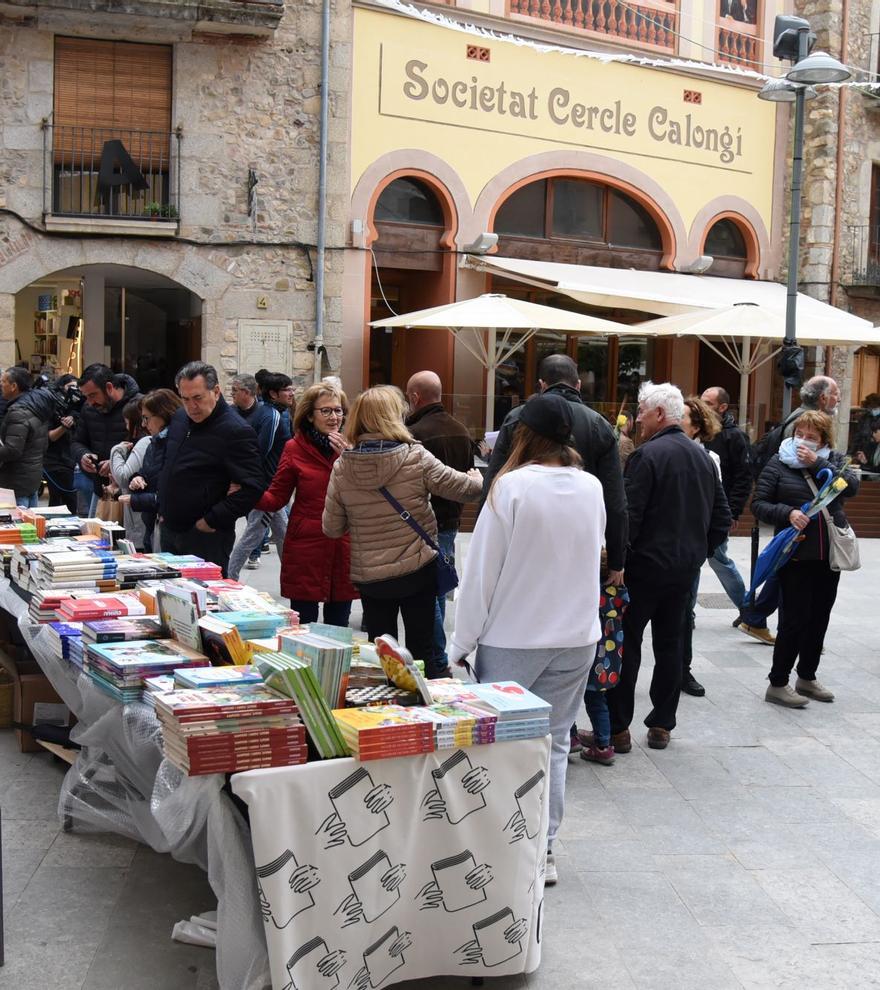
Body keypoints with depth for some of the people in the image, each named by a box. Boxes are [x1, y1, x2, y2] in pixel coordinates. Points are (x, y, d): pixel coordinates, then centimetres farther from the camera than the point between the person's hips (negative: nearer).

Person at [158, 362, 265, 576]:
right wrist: (163, 508, 17)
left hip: (207, 538, -8)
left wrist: (212, 521, -19)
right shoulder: (178, 419, 10)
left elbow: (252, 487, -23)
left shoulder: (236, 431, -17)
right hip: (170, 531, 8)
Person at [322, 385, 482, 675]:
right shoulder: (416, 458, -15)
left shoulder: (342, 468, -8)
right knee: (421, 651, 10)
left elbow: (332, 528, -1)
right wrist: (478, 479, 18)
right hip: (418, 570, -2)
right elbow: (466, 489, -6)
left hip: (368, 577, 2)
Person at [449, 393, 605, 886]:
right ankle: (544, 850, 16)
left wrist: (463, 642, -5)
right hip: (577, 636, 4)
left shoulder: (512, 486, -15)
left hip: (512, 638, -4)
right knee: (554, 742, 11)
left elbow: (483, 570, -12)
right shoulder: (592, 488, 0)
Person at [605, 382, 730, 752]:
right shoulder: (703, 457, 9)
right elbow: (722, 517, 13)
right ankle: (662, 725, 19)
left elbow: (630, 515, -19)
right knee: (670, 645, 14)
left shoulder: (647, 455, -14)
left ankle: (618, 728, 4)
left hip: (646, 565, -7)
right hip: (686, 568, 7)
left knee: (626, 645, 2)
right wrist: (698, 551, 16)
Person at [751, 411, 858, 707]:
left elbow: (851, 486, -11)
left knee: (819, 618, 14)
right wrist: (788, 513, -20)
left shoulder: (833, 460, 7)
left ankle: (807, 677, 29)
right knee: (794, 619, -5)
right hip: (795, 553, -4)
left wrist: (817, 464, -17)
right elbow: (758, 504, -4)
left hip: (829, 553, 5)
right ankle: (777, 685, 6)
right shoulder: (779, 462, -2)